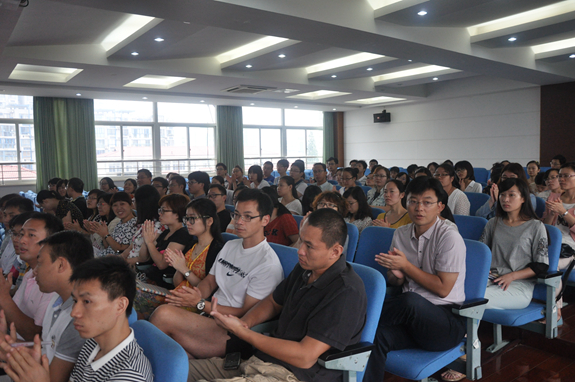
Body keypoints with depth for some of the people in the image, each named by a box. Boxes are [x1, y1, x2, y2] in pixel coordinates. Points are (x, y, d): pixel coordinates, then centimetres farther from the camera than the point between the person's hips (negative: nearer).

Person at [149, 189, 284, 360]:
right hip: (210, 319, 7)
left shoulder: (269, 264, -13)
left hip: (231, 333, -7)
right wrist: (192, 295, -6)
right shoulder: (230, 246, 14)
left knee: (164, 314, -22)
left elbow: (248, 314, -13)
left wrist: (200, 304, -16)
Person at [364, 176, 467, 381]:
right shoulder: (400, 234, 8)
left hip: (446, 320, -4)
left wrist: (406, 266, -13)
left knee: (410, 301, -36)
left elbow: (443, 289, -12)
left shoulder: (449, 238, -10)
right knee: (377, 335, -28)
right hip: (411, 314, 5)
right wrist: (395, 275, -9)